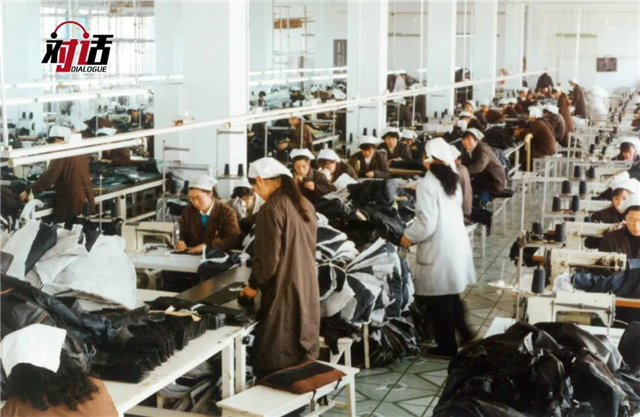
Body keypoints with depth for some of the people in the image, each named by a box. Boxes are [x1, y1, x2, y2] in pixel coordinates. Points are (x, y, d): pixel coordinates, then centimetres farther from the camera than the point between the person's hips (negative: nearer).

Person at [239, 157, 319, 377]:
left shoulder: (272, 208, -16)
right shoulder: (305, 204, 9)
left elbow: (268, 256, -16)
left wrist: (254, 284, -2)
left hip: (283, 291, -8)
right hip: (307, 288, 8)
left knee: (275, 359, 0)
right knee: (303, 353, 16)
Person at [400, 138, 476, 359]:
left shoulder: (427, 184, -17)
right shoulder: (452, 180, 6)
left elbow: (427, 222, -20)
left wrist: (409, 236, -6)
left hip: (438, 249, -8)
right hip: (456, 243, 8)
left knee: (438, 299, 5)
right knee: (451, 295, 21)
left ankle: (447, 346, 15)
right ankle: (465, 336, 28)